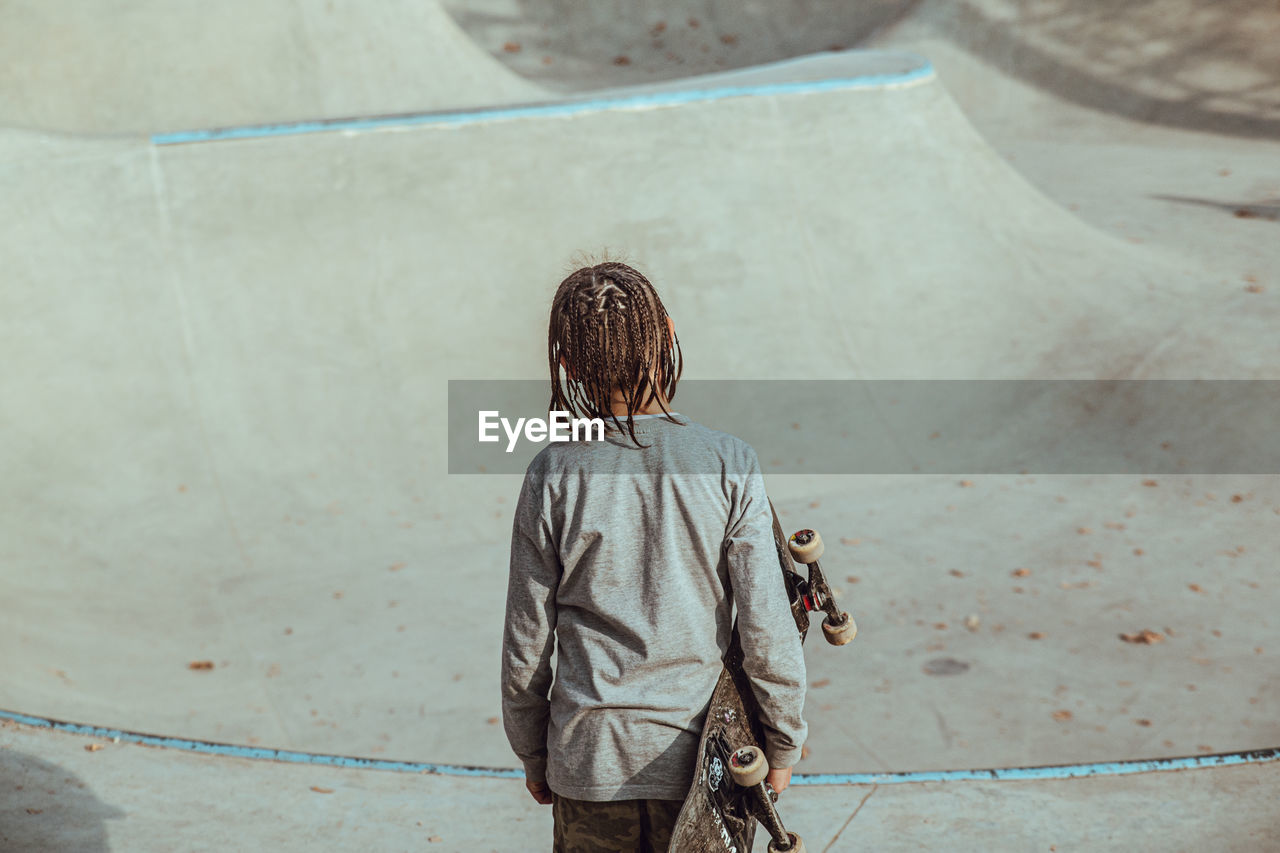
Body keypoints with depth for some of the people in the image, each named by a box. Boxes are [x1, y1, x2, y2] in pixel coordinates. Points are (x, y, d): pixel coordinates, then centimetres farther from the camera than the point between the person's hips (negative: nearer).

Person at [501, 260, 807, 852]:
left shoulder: (553, 476, -11)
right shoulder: (729, 466, -12)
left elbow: (527, 644, -3)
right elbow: (767, 631, -10)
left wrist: (532, 757, 12)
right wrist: (783, 745, 6)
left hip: (588, 760, 0)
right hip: (697, 759, 0)